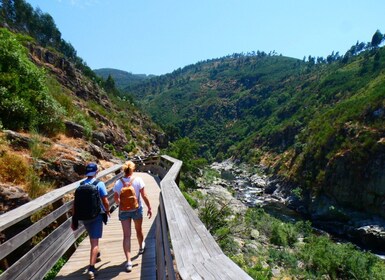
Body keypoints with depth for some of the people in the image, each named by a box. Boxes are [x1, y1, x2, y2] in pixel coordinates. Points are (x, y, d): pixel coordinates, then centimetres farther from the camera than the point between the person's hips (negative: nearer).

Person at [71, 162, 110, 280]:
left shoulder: (81, 185, -1)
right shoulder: (99, 184, -12)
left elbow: (75, 204, 0)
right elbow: (105, 202, -12)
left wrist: (74, 219, 7)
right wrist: (107, 211, 8)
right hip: (96, 215, -5)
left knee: (92, 238, 26)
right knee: (94, 242, -1)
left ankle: (96, 255, 48)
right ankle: (91, 268, -8)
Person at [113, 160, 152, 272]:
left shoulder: (118, 183, -9)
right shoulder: (138, 180, -15)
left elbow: (116, 199, 1)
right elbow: (144, 196, -12)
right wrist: (149, 208, -2)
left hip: (123, 211, 0)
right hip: (137, 209, 0)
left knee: (126, 235, 4)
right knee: (138, 230, 24)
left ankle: (128, 262, -3)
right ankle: (141, 247, 50)